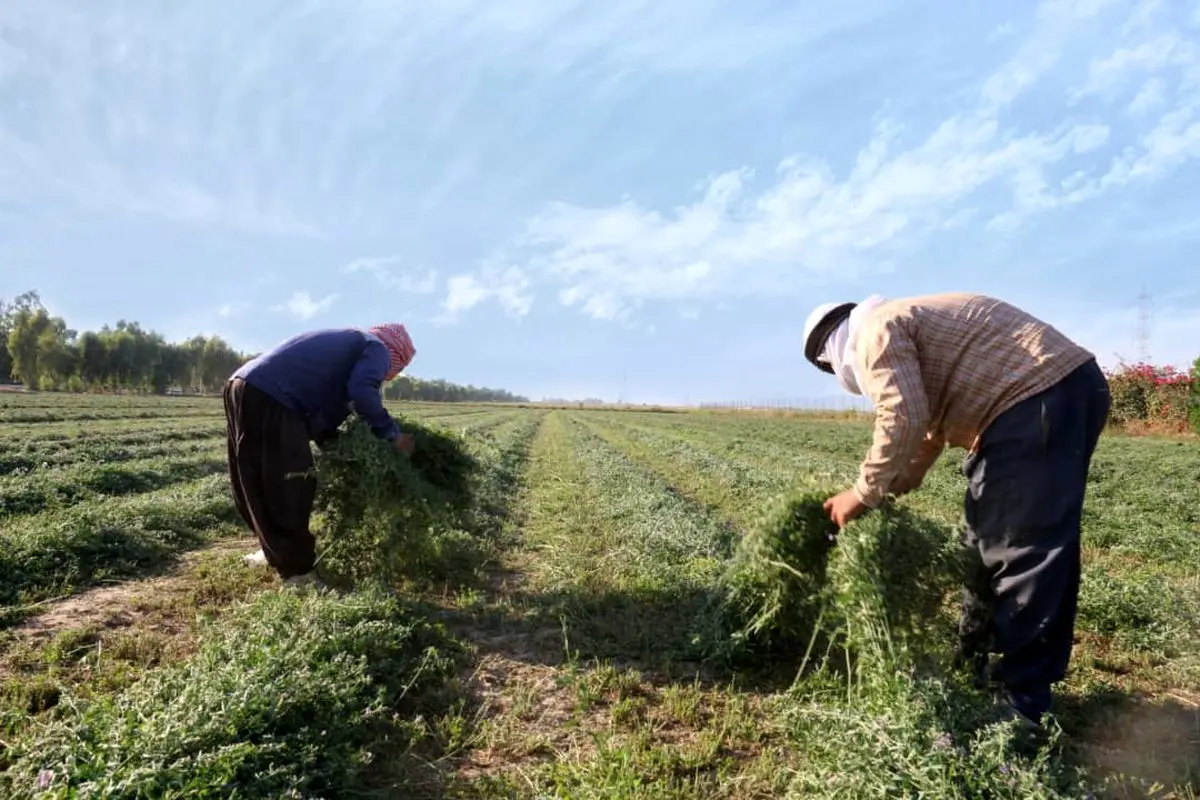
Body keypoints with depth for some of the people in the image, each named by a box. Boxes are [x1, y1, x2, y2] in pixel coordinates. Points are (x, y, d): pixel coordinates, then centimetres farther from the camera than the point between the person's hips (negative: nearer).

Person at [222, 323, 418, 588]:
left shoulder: (345, 343, 31)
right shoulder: (376, 348, 7)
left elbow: (322, 411, 27)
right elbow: (361, 392, -16)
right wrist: (392, 434, -6)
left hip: (242, 385, 10)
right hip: (270, 397, -10)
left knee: (258, 484, 19)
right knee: (290, 487, -2)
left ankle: (277, 551, 34)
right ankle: (299, 570, 5)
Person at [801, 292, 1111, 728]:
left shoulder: (875, 331, -6)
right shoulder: (909, 328, 25)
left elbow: (903, 420, -19)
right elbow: (928, 426, 29)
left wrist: (864, 494, -8)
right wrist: (889, 492, 24)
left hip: (1039, 397, -11)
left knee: (1023, 548, -7)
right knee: (992, 537, 17)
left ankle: (1020, 700, 2)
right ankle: (977, 662, 29)